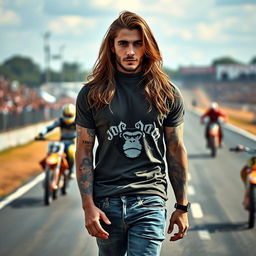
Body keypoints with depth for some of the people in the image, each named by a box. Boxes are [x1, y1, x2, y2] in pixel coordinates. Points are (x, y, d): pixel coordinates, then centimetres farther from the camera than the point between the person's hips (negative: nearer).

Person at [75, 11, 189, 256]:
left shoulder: (167, 94, 4)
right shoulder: (91, 95, 2)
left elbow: (176, 151, 8)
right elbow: (84, 152, 3)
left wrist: (182, 207, 8)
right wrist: (88, 206, -6)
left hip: (150, 200, -1)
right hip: (106, 201, 1)